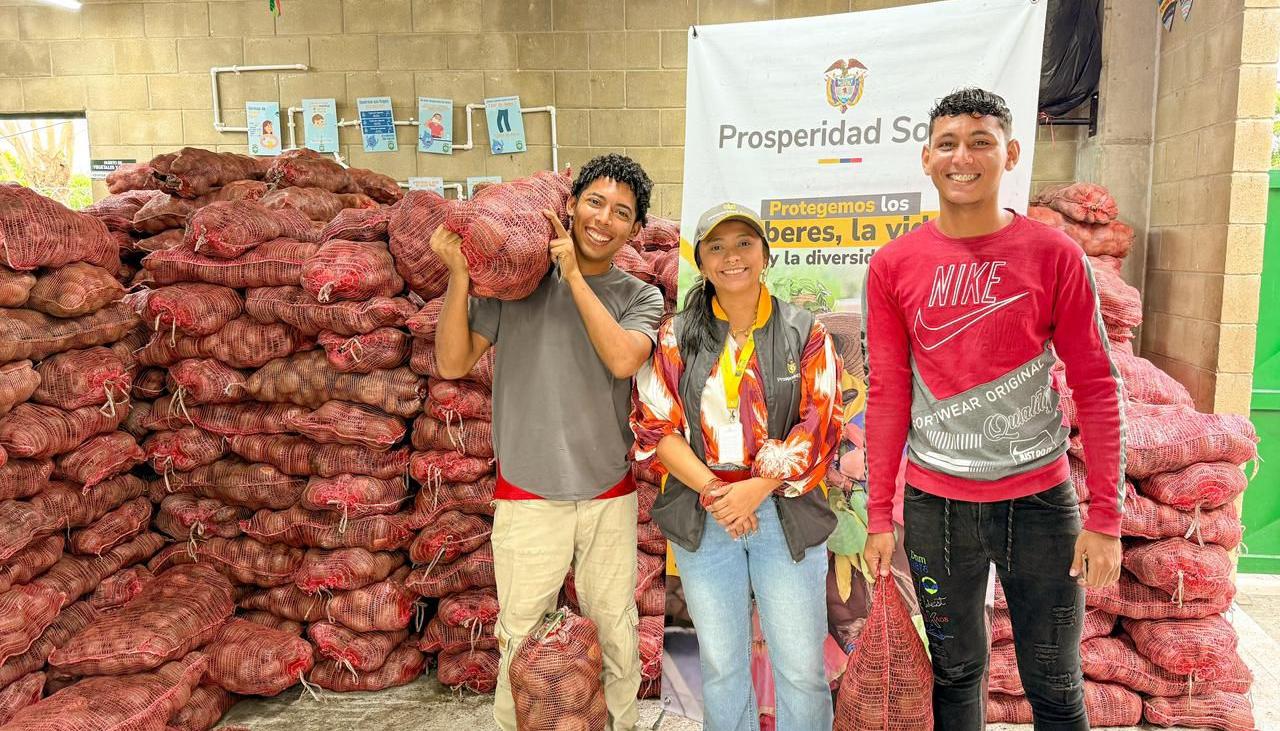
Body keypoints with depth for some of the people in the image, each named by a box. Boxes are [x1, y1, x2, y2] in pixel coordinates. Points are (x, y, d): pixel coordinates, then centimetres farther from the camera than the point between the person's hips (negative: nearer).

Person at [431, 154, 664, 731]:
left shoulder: (640, 297, 2)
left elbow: (623, 359, -19)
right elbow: (453, 364, -5)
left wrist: (574, 274, -15)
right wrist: (459, 276, -16)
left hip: (610, 496, 2)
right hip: (528, 498, -1)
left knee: (617, 638, 15)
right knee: (522, 643, 11)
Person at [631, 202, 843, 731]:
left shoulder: (805, 333, 1)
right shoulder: (676, 337, 3)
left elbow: (820, 425, -5)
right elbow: (655, 425, -1)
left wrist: (758, 487, -16)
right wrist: (711, 490, -13)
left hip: (785, 509, -1)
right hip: (701, 513, 1)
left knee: (801, 668, 5)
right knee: (720, 663, 14)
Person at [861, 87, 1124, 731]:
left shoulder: (1055, 256, -5)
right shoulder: (894, 266, -1)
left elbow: (1097, 387, -3)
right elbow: (887, 394, 1)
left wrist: (1105, 516, -6)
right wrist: (879, 515, 0)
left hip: (1040, 497, 0)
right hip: (935, 502, 1)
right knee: (955, 671, 16)